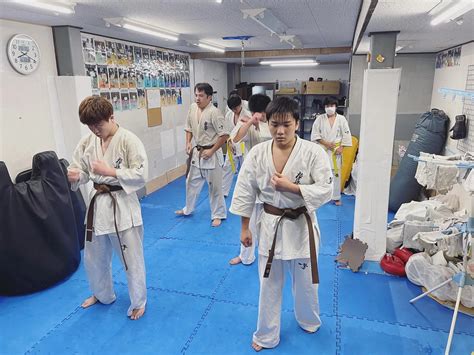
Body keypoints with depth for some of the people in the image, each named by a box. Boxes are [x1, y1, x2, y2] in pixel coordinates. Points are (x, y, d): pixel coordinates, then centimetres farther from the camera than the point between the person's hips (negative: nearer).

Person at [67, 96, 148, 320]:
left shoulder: (129, 140, -15)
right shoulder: (87, 142, 2)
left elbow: (141, 175, -19)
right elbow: (79, 168, 8)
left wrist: (108, 171, -22)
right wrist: (74, 176, -15)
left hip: (123, 206, -6)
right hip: (97, 204, 6)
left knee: (131, 259, 7)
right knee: (94, 258, 22)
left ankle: (138, 302, 31)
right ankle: (103, 295, 48)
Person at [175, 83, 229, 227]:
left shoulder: (214, 112, -20)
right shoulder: (192, 108, 1)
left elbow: (225, 135, -19)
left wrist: (212, 151, -17)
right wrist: (188, 143, 2)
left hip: (211, 154, -7)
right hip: (196, 152, 7)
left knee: (214, 185, 3)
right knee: (191, 182, 19)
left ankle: (218, 215, 20)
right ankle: (188, 209, 39)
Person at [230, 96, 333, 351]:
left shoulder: (313, 152, -14)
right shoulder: (257, 154, -8)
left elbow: (325, 190, -16)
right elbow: (245, 192, -2)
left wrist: (291, 186, -25)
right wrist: (244, 228, 1)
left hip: (301, 225, -1)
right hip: (270, 226, 1)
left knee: (305, 281, 20)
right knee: (269, 284, 15)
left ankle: (308, 320, 53)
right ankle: (266, 336, 38)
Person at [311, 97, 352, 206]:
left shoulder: (341, 119, 1)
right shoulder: (320, 118, 0)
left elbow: (346, 135, 2)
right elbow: (315, 134, -4)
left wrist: (341, 147, -7)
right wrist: (325, 143, -12)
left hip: (335, 150, 0)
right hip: (322, 149, 0)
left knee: (336, 173, 4)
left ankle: (336, 197, 15)